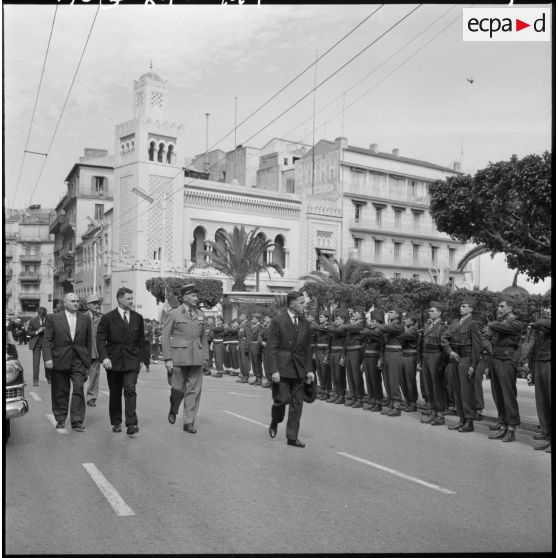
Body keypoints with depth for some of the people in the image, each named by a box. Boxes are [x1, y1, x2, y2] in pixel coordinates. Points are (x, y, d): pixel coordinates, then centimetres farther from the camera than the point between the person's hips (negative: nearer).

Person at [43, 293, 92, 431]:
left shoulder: (85, 319, 8)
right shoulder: (53, 319, 3)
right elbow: (47, 340, 0)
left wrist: (88, 360, 9)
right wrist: (48, 358, -12)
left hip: (79, 361, 1)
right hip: (59, 361, 0)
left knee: (79, 390, -8)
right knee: (60, 392, 9)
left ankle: (77, 422, -4)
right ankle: (60, 419, 24)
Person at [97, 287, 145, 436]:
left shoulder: (138, 318, 7)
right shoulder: (108, 318, -1)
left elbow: (141, 340, 13)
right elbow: (100, 340, -4)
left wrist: (141, 359, 9)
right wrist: (104, 357, -16)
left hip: (132, 362, 0)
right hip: (113, 361, 0)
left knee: (130, 391, -12)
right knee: (115, 394, 9)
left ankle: (131, 424, -12)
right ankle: (116, 423, 23)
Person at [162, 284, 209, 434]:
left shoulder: (200, 315, 11)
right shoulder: (173, 314, -1)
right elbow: (165, 337, -2)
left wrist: (205, 357, 10)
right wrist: (167, 359, -8)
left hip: (197, 359, 4)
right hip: (178, 358, -3)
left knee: (194, 391, 2)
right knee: (178, 389, 3)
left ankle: (189, 422, 10)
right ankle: (173, 411, 33)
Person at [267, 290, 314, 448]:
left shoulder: (304, 323, 9)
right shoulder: (278, 321, -6)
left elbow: (307, 348, 13)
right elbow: (272, 348, -8)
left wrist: (309, 369, 6)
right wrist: (274, 370, -15)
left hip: (299, 369, 5)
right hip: (282, 367, -5)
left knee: (297, 403, 4)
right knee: (282, 399, -5)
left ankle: (292, 437, 14)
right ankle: (274, 423, 26)